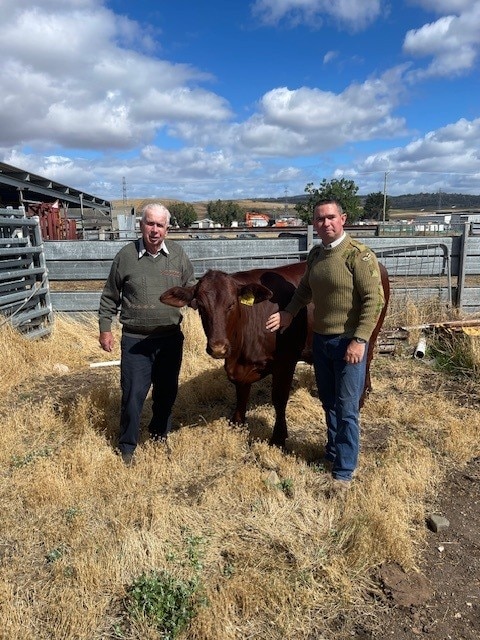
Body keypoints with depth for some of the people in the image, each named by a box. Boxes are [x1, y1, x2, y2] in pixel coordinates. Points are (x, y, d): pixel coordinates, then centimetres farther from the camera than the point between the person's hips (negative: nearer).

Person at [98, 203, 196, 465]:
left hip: (171, 338, 3)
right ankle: (127, 447, 22)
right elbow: (109, 297, 5)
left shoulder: (178, 254, 1)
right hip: (135, 340, -2)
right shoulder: (126, 255, -4)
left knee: (167, 392, 16)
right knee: (133, 394, 2)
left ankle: (160, 436, 39)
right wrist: (105, 328, 3)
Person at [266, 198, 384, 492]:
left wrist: (359, 340, -21)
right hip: (320, 339, 7)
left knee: (346, 409, 3)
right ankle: (333, 453, 38)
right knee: (329, 403, 19)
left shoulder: (359, 254, -14)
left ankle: (344, 472, 16)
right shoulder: (315, 255, 8)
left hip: (348, 342, -7)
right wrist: (289, 312, 9)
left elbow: (374, 300, -17)